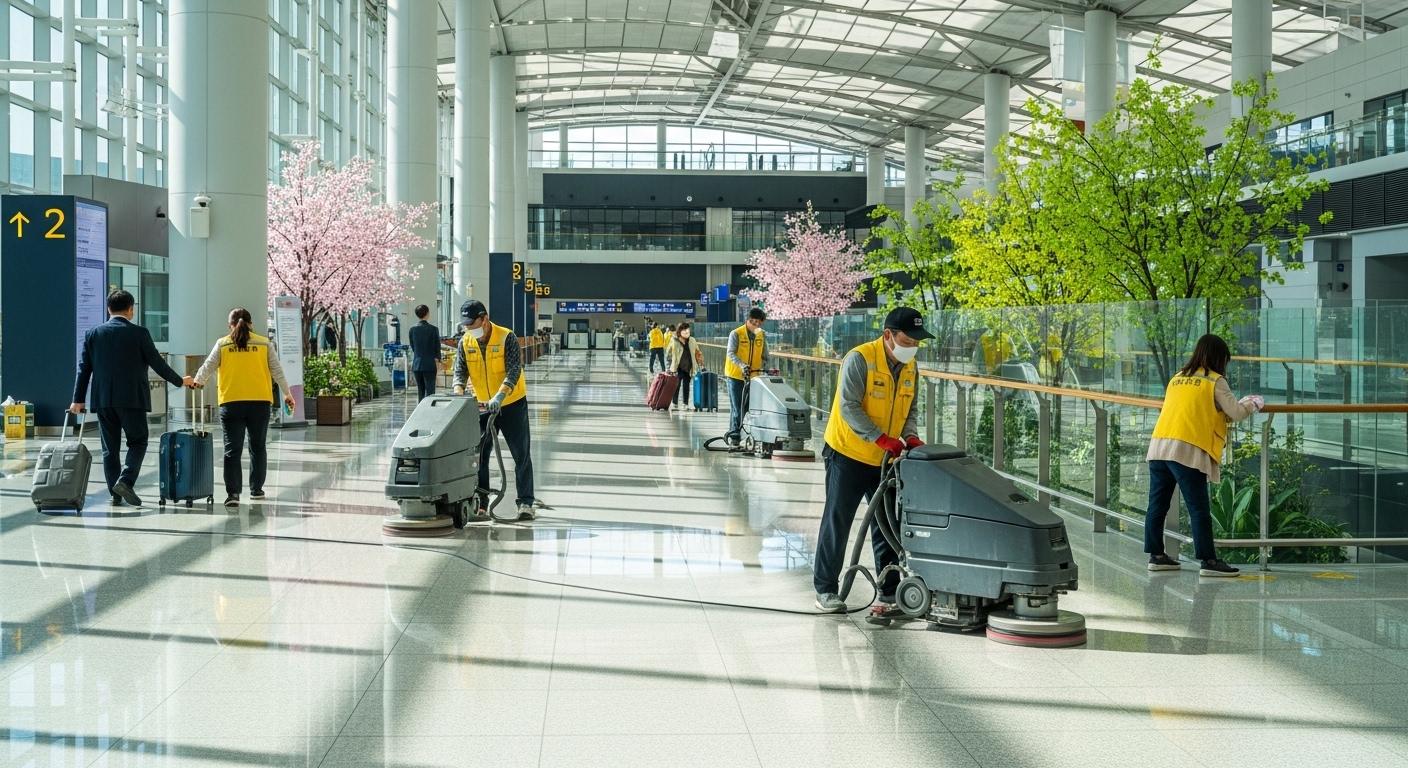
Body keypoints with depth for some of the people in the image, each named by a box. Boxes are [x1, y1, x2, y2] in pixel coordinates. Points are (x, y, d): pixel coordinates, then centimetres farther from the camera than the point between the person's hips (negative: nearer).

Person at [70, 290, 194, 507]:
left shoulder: (93, 334, 5)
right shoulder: (139, 333, -5)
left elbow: (84, 368, 5)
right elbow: (157, 363, 0)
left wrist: (78, 400, 10)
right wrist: (180, 381, 14)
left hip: (103, 400, 4)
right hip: (132, 399, -3)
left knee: (109, 448, 9)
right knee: (138, 442, 6)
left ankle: (115, 493, 9)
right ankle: (125, 481, -13)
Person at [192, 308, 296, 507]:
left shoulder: (222, 344, 2)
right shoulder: (264, 343, 4)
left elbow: (208, 367, 6)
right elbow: (277, 371, 6)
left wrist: (198, 382, 26)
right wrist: (287, 394, 16)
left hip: (231, 403, -1)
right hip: (260, 403, 1)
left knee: (232, 449, 0)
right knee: (257, 447, 15)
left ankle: (233, 493, -10)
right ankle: (256, 489, 21)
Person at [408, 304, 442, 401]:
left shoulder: (412, 329, 3)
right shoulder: (433, 329, -9)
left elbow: (412, 346, 9)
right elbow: (437, 347, -5)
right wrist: (438, 360, 7)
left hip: (416, 364, 4)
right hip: (430, 364, -4)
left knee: (420, 390, 12)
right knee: (430, 390, -3)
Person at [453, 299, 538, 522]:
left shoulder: (507, 338, -17)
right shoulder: (465, 343, -2)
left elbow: (514, 370, -24)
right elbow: (460, 371, -7)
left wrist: (499, 396, -38)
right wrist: (458, 392, -28)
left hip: (512, 404, -4)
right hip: (483, 406, 4)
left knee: (521, 455, -3)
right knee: (478, 454, 3)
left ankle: (526, 503, -1)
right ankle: (479, 503, 8)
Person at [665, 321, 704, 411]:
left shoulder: (692, 341, 5)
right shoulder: (674, 342, -7)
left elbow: (698, 353, 14)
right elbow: (668, 356, -4)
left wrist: (701, 364, 8)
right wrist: (668, 368, -7)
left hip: (688, 369, 3)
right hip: (677, 369, -3)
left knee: (686, 386, 7)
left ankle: (685, 404, 13)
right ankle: (675, 404, 12)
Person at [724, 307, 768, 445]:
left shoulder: (761, 335, 9)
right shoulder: (736, 334, -6)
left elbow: (765, 356, 14)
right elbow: (730, 353, -16)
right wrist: (742, 365, -31)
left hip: (754, 377, 4)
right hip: (735, 376, -4)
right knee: (737, 408, -3)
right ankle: (734, 435, 3)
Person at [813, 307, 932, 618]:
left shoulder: (911, 367, 2)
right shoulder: (859, 359, -20)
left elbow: (909, 409, 11)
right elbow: (849, 408, -25)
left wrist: (910, 436, -9)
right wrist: (882, 439, -31)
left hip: (885, 460, 6)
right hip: (847, 455, -6)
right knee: (837, 522, 1)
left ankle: (888, 592, 14)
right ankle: (826, 589, 11)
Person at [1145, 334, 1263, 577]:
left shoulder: (1177, 378, 20)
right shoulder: (1215, 381, 2)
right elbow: (1236, 413, 0)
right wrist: (1254, 404, 21)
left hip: (1158, 447, 6)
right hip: (1187, 451, -6)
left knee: (1157, 504, 12)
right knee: (1199, 509, -3)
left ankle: (1156, 555, 19)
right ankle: (1208, 561, -3)